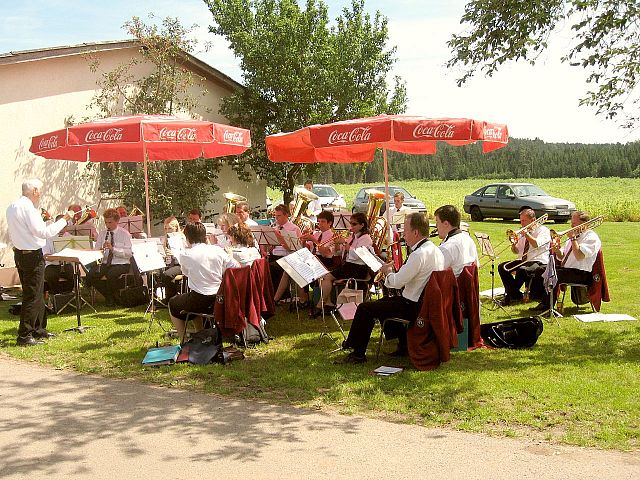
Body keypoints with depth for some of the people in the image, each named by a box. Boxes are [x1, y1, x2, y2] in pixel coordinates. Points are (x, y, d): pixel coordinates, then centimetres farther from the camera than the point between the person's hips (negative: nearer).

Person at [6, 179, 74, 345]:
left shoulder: (12, 207, 13)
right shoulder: (27, 207, -17)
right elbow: (43, 232, -21)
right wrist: (64, 219, -14)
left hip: (19, 254, 10)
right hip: (32, 255, -10)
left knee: (37, 294, 19)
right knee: (32, 296, -5)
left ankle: (38, 329, 28)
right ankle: (24, 336, -3)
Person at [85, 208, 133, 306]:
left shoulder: (125, 234, -1)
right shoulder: (102, 234, 14)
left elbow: (129, 253, -13)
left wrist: (113, 248, -24)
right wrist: (100, 251, -17)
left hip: (121, 264, -4)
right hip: (105, 264, 4)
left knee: (111, 275, -35)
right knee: (90, 276, -22)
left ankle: (115, 296, -3)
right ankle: (108, 295, 2)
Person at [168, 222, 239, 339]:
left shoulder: (186, 255, -10)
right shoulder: (218, 250, -3)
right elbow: (236, 268, -1)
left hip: (201, 301, -4)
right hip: (220, 300, 5)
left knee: (172, 304, 25)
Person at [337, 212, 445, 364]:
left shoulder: (419, 254, -24)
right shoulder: (436, 251, 7)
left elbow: (397, 282, -22)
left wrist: (387, 271, -2)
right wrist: (393, 273, 10)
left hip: (414, 307, -10)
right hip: (425, 303, 10)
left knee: (364, 308, -2)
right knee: (386, 301, 32)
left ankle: (358, 353, 8)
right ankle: (404, 345, 30)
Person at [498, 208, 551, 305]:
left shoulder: (543, 230, -2)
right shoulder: (523, 232, 17)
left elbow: (537, 244, -22)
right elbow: (516, 251, 18)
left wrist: (526, 234, -14)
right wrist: (513, 244, -3)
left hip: (539, 263, -7)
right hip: (523, 261, 7)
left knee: (522, 270, -36)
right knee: (502, 267, -11)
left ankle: (510, 294, -17)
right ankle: (516, 295, -9)